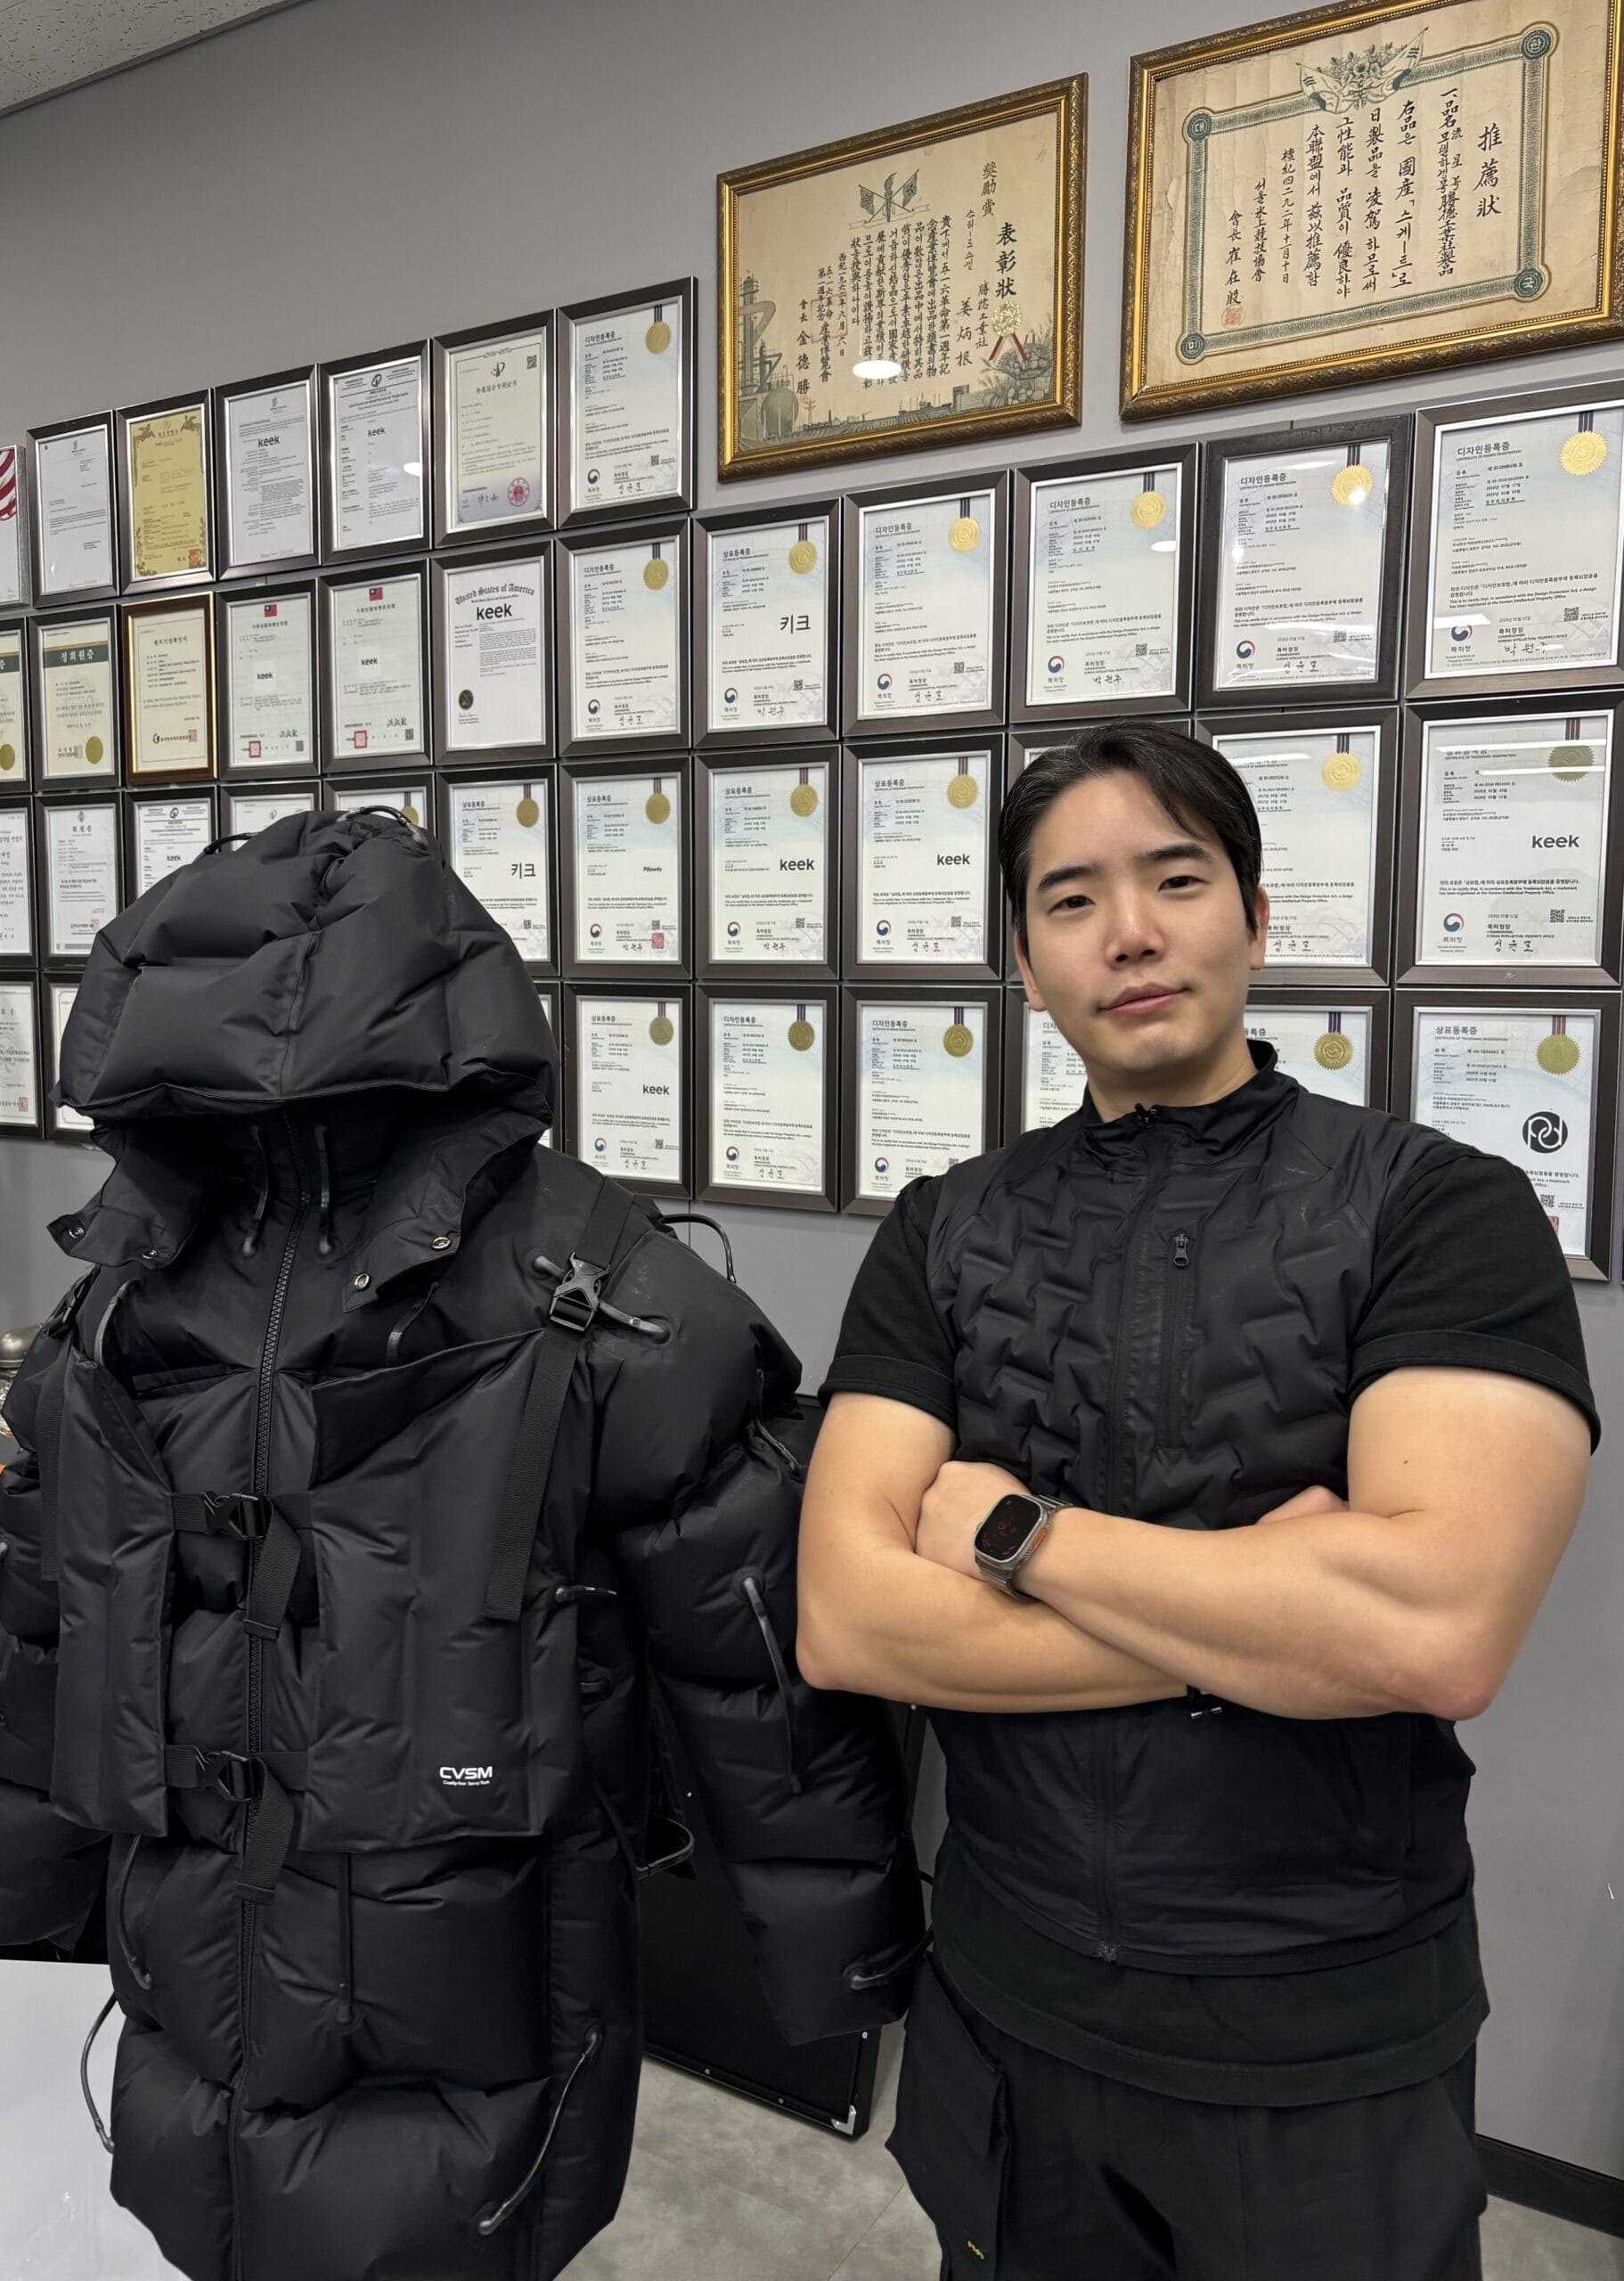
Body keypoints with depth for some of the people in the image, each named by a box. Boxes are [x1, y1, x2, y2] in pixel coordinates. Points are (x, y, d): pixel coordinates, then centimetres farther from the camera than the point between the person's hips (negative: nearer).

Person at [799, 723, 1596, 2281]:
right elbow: (842, 1623, -12)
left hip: (1333, 2054, -2)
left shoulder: (1437, 1209, -11)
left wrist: (1015, 1530, -17)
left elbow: (1438, 1627, -26)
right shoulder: (943, 1235, -3)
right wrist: (1263, 1616, -19)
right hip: (1006, 2010, 3)